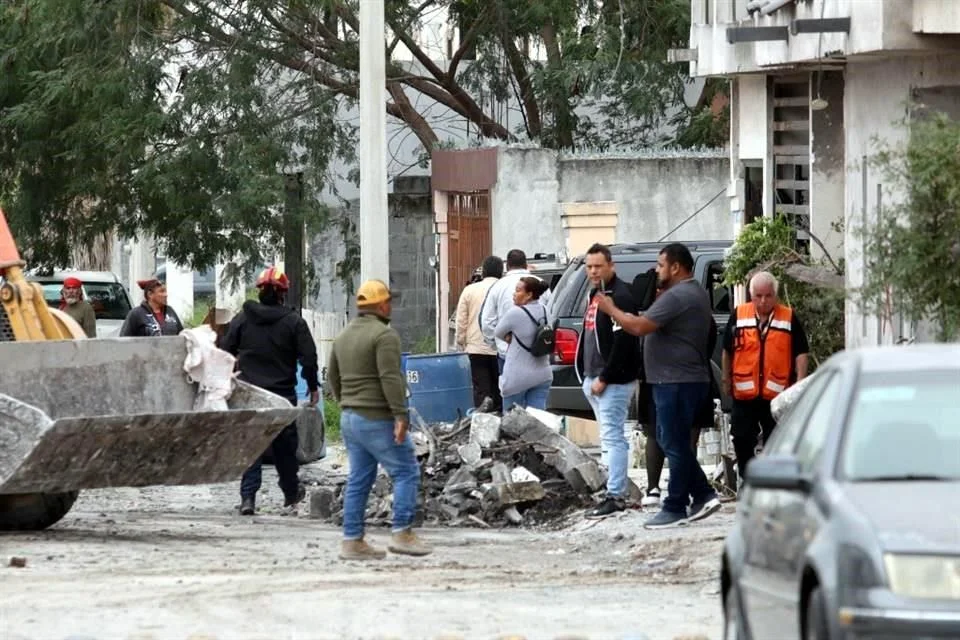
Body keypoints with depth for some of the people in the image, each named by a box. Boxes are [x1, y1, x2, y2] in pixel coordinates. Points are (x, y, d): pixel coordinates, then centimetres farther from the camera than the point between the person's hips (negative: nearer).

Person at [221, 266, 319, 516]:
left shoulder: (241, 319, 2)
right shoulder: (294, 322, -3)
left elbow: (225, 353, 5)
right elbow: (308, 357, -4)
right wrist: (313, 387, 8)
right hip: (282, 392, -1)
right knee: (284, 446, 13)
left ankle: (248, 497, -8)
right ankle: (291, 494, 26)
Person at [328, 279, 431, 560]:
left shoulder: (344, 336, 14)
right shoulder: (384, 335, -13)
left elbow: (333, 376, 22)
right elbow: (391, 378, -22)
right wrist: (401, 415, -23)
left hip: (350, 418, 9)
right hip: (377, 420, -9)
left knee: (358, 480, 11)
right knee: (406, 473, -3)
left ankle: (352, 541, 9)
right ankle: (402, 533, -8)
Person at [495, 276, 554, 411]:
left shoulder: (515, 313, -16)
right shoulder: (544, 312, 5)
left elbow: (499, 333, -2)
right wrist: (514, 338, -1)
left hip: (518, 376, -6)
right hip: (543, 374, 6)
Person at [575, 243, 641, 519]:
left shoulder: (620, 296, -14)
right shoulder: (595, 295, 17)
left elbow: (622, 342, -21)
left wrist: (604, 379, -19)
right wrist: (588, 377, 17)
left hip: (613, 380, -10)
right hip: (595, 379, 10)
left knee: (612, 436, -11)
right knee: (613, 437, 13)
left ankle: (615, 496, -12)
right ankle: (619, 491, 18)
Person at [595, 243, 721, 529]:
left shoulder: (676, 297, -18)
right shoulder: (697, 293, 17)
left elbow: (640, 327, -23)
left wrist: (611, 310, -8)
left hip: (677, 382, -11)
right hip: (688, 379, 11)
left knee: (675, 444, -5)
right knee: (675, 442, 16)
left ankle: (675, 509, -1)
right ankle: (703, 496, 14)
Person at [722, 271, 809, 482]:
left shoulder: (789, 318, 0)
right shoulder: (738, 316, 3)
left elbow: (801, 353, 1)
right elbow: (727, 350, 13)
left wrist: (800, 381, -5)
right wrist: (726, 378, 15)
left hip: (777, 393, -1)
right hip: (745, 393, 1)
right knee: (742, 440, 3)